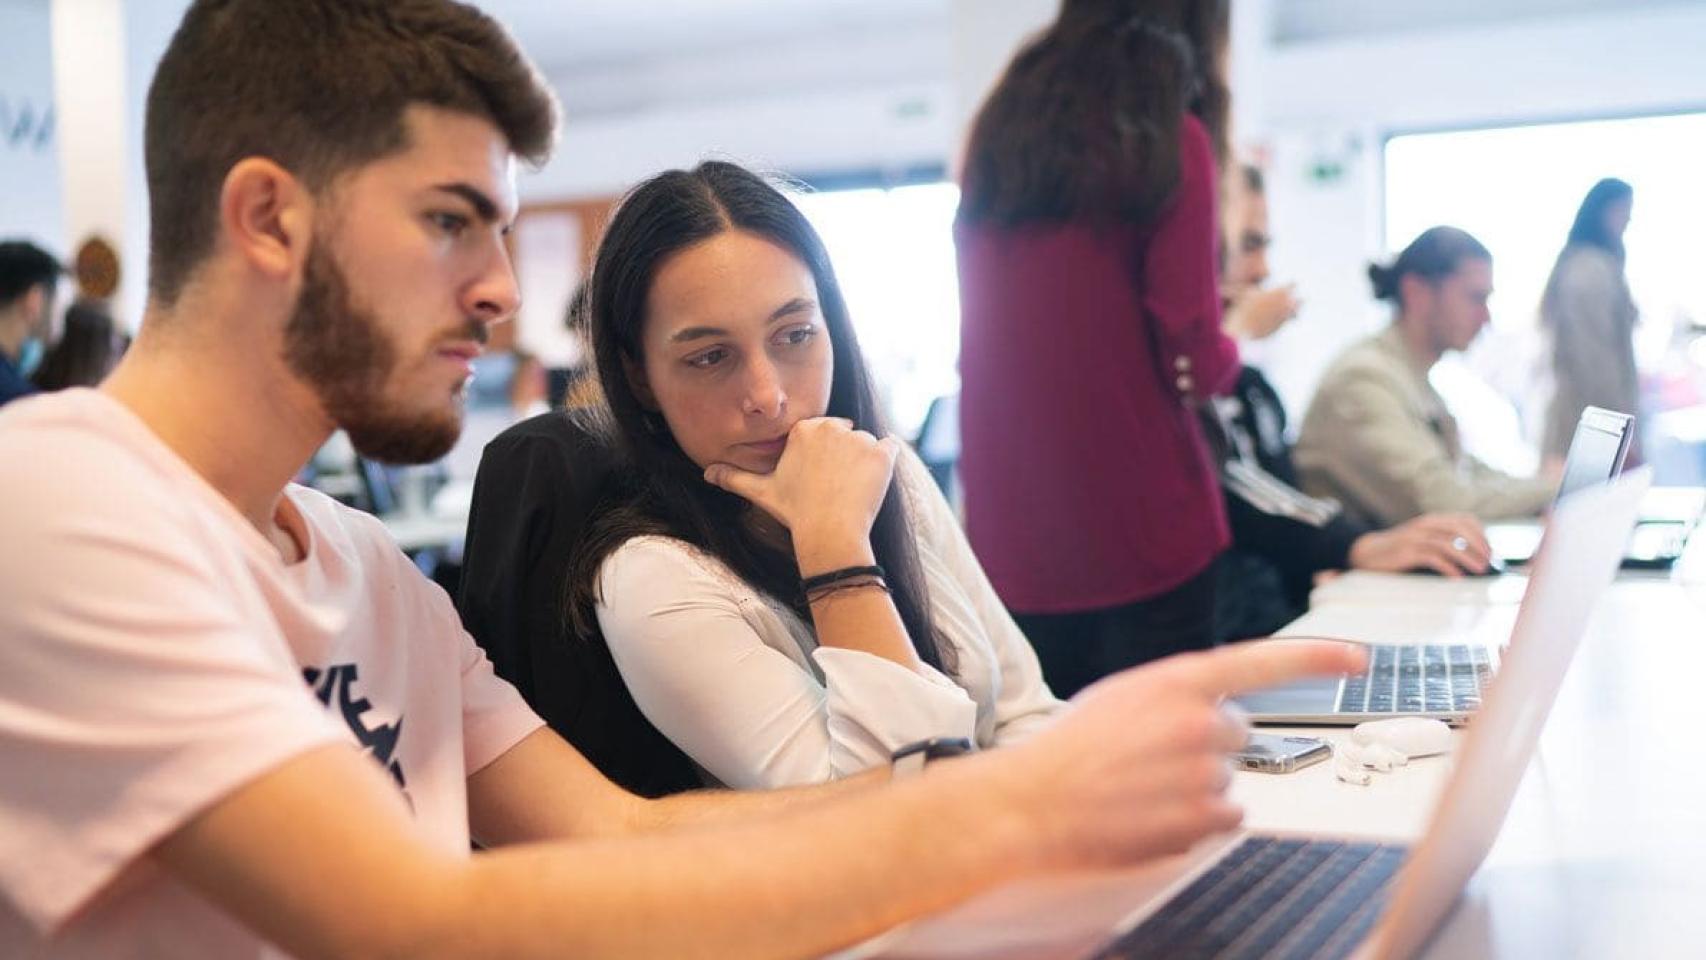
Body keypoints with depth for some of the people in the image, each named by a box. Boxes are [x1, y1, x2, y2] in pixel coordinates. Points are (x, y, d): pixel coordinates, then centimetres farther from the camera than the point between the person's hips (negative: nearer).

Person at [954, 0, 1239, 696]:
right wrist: (1231, 350, 10)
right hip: (1140, 530, -5)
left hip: (1010, 532, 5)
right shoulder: (1169, 139, -7)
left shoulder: (1000, 129, 10)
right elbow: (1197, 362, -9)